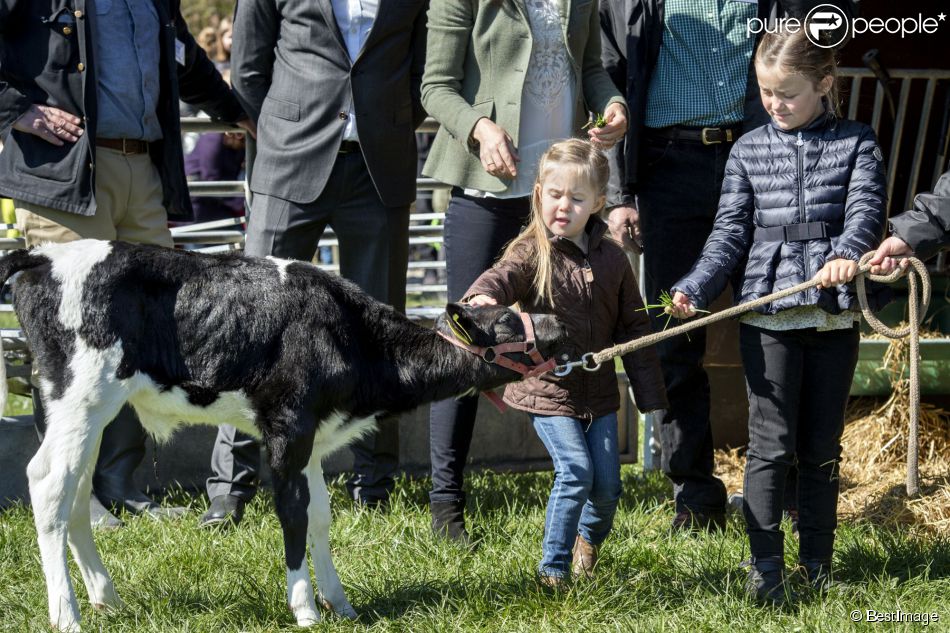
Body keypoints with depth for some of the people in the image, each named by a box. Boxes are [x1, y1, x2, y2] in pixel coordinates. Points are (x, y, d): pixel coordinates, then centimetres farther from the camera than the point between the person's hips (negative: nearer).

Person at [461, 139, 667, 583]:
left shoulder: (611, 258, 2)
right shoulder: (532, 253, -10)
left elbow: (633, 327, 9)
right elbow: (503, 276, -32)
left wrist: (650, 395, 8)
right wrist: (482, 297, -58)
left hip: (599, 392, 4)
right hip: (547, 389, -4)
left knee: (607, 483, 7)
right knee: (576, 471, -15)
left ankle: (590, 535, 41)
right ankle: (553, 567, 1)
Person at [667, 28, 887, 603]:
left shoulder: (857, 143, 4)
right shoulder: (750, 150, 7)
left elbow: (866, 208, -10)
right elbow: (731, 230, 5)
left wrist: (847, 254, -32)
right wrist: (695, 288, -10)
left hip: (835, 312, 0)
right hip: (768, 313, 0)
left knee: (822, 443, 9)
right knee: (772, 442, -2)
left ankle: (818, 560, 21)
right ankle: (766, 564, 2)